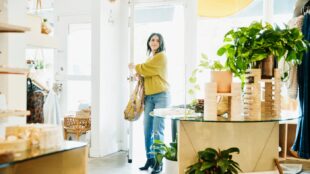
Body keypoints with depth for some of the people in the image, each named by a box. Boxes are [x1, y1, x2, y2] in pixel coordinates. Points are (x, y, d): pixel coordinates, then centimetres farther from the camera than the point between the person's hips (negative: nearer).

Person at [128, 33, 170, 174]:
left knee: (157, 131, -11)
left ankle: (159, 162, -6)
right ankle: (150, 159, 14)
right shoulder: (150, 58, 20)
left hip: (161, 96, -7)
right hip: (149, 97, 7)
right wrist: (138, 75, 4)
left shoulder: (161, 56, -4)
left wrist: (135, 67, 10)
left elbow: (145, 68, -8)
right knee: (147, 130, 4)